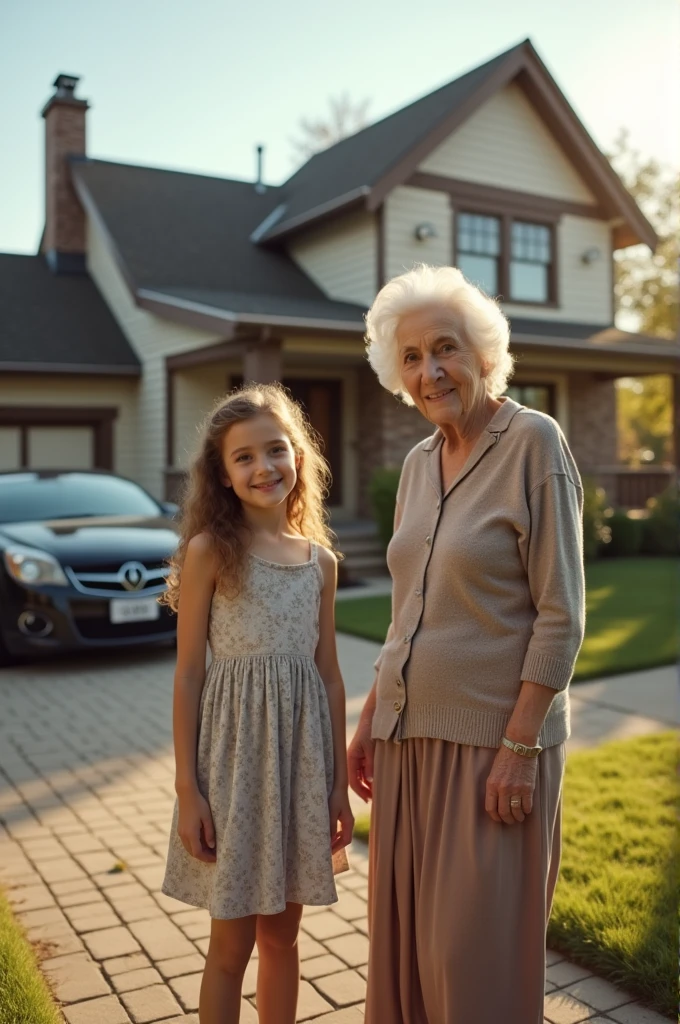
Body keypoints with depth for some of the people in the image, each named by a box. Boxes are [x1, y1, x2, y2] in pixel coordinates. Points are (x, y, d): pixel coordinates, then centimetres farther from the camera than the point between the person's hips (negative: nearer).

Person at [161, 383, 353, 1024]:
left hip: (301, 752, 4)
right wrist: (187, 788, -9)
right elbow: (189, 671, -7)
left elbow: (328, 672, 8)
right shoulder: (211, 550, -7)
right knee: (232, 943, 9)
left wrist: (339, 782, 9)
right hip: (234, 749, -4)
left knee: (282, 933, 16)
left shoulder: (320, 559, 5)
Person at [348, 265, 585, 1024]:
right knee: (404, 938, 16)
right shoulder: (418, 463, 9)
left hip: (492, 739, -7)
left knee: (477, 950, 4)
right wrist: (370, 719, 14)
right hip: (411, 735, 7)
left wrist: (521, 745, -17)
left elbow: (560, 613, -14)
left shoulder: (533, 442, -11)